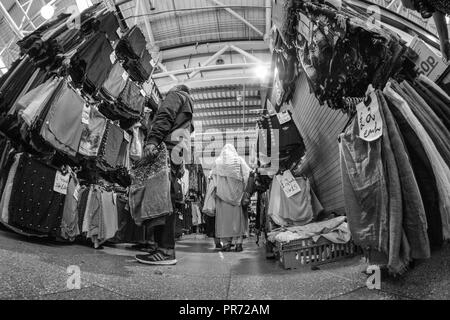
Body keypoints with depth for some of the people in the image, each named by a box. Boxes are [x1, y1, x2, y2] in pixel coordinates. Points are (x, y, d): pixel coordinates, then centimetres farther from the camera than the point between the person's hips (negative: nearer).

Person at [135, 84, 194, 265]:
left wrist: (152, 140, -19)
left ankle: (166, 250, -22)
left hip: (167, 149, -9)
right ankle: (163, 249, 4)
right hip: (178, 157, 9)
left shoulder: (176, 95, 15)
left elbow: (165, 117, -5)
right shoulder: (187, 115, 40)